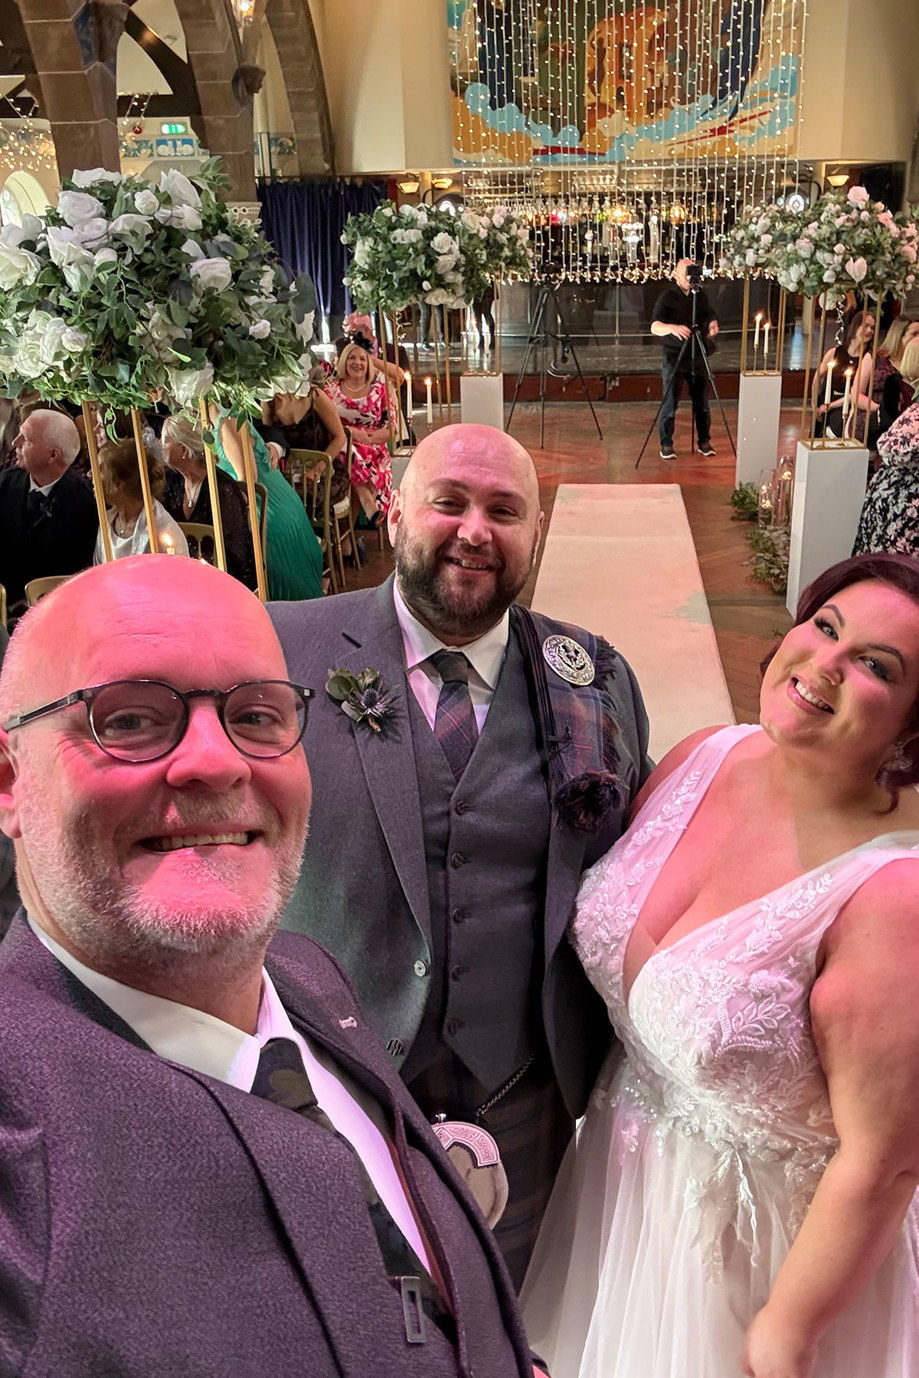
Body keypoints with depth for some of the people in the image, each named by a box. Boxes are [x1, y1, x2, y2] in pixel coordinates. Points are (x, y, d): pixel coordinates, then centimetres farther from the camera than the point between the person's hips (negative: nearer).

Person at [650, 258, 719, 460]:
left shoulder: (699, 295, 8)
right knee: (670, 403, -2)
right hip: (674, 356, -4)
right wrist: (672, 328, -41)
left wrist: (712, 323, -7)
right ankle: (666, 444, 10)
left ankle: (704, 441, 19)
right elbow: (655, 327, -19)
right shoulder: (667, 297, -8)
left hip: (697, 355, 4)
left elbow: (710, 315, 18)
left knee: (702, 402, 7)